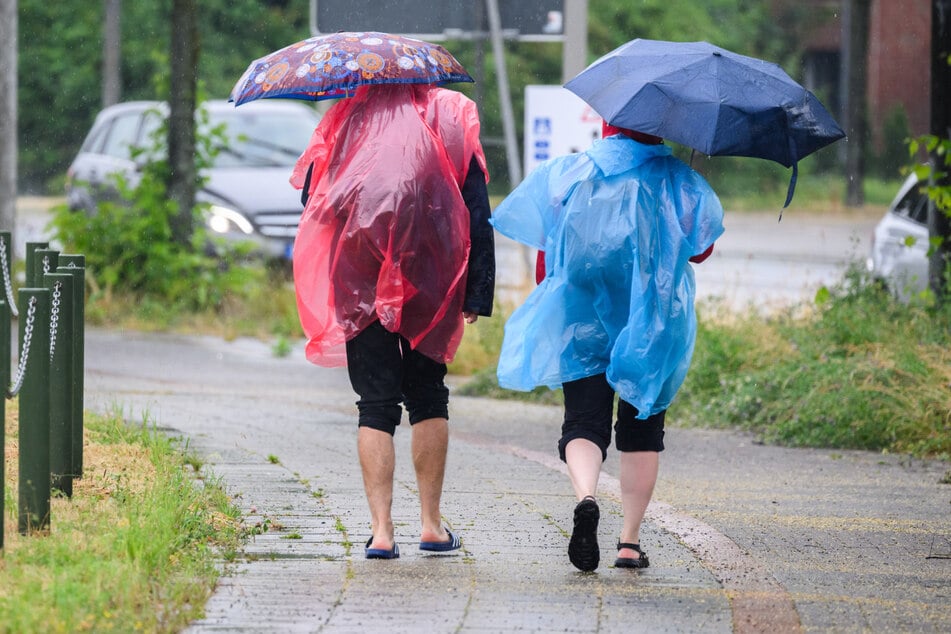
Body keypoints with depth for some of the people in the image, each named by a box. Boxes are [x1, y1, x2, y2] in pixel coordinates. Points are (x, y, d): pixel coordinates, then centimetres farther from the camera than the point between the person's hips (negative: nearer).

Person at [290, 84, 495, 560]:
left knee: (376, 405, 3)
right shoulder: (452, 115, 6)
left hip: (360, 285, 0)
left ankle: (381, 529, -7)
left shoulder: (347, 115, 6)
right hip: (431, 287, 0)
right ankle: (431, 524, 15)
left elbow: (310, 195, 9)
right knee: (428, 399, 16)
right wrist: (477, 296, 3)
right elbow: (478, 217, 2)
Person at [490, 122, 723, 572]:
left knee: (584, 422, -1)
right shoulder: (678, 182, -1)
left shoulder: (566, 175, 1)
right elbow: (702, 248, 8)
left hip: (580, 324, 0)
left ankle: (586, 497, -32)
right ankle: (630, 540, 10)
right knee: (641, 430, 13)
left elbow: (545, 250, 4)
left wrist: (549, 307, 19)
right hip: (653, 325, 0)